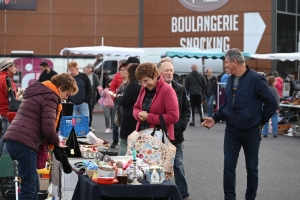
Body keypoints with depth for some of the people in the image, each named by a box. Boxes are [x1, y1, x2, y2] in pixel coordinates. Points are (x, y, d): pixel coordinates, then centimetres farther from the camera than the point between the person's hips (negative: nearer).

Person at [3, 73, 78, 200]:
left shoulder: (39, 92, 25)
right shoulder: (50, 97, -4)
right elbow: (48, 128, -13)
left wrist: (53, 141, 23)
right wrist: (57, 142, 6)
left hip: (13, 139, 10)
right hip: (24, 143, -10)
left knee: (32, 184, 14)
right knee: (29, 187, -6)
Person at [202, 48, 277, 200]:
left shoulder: (255, 79, -15)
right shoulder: (230, 80, 5)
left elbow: (271, 102, -11)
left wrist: (261, 121, -4)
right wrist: (215, 118, 4)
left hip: (251, 132, -5)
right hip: (231, 131, 5)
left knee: (251, 167, 9)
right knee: (228, 166, 3)